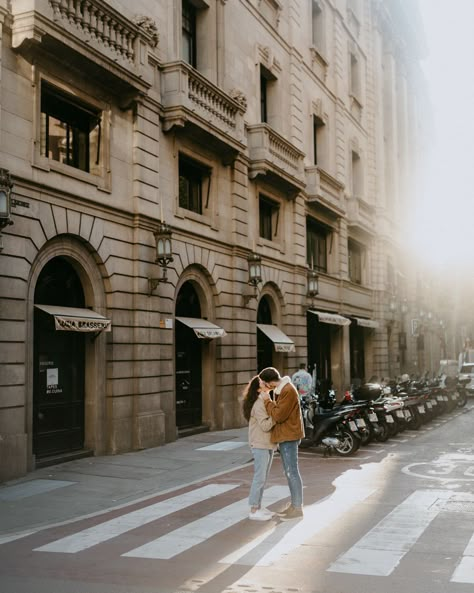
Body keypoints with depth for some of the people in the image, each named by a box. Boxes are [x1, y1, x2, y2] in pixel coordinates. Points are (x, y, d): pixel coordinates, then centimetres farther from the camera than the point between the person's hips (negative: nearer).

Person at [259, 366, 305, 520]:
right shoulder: (280, 389, 12)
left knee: (292, 472, -5)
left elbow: (278, 415, -21)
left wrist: (267, 400, -13)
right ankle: (294, 504, 23)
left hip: (289, 436, -10)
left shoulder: (288, 391, -20)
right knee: (289, 472, 15)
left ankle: (298, 508, 1)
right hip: (284, 436, 10)